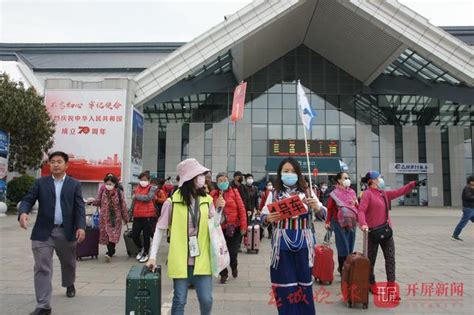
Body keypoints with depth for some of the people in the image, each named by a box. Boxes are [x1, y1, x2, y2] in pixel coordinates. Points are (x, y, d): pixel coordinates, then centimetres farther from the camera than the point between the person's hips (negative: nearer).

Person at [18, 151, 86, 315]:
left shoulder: (75, 184, 3)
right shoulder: (40, 182, 5)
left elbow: (79, 207, -3)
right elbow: (28, 200, -1)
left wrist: (81, 227, -16)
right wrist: (23, 212, -24)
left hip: (67, 231, 1)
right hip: (43, 232, -1)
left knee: (68, 263, 19)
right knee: (42, 268, -3)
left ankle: (69, 285, 47)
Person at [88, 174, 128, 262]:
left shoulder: (119, 193, -5)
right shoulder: (103, 192, 1)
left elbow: (123, 206, -1)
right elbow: (98, 201, 9)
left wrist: (126, 218, 3)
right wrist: (92, 202, -14)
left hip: (115, 218, -3)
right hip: (104, 217, 3)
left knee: (113, 235, -9)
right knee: (105, 234, 8)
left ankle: (109, 253, -12)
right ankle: (111, 251, 24)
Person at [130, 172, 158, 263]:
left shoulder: (152, 188, -2)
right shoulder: (136, 189, 13)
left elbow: (148, 197, -21)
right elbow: (133, 202, 20)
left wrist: (137, 196, -9)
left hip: (148, 216, -5)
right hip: (137, 216, 5)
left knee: (146, 236, 3)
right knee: (134, 235, 4)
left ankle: (145, 254, 22)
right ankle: (140, 249, 32)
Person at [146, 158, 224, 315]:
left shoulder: (207, 200, 2)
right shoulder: (173, 201, -7)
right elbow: (160, 229, 0)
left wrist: (219, 210, -8)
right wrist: (153, 256, -2)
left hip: (202, 259, 2)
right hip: (180, 259, -2)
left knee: (206, 300, 5)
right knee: (179, 301, 7)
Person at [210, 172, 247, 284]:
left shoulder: (234, 192, 0)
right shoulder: (213, 194, 2)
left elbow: (241, 209, -3)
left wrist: (243, 226, -6)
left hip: (234, 227, 0)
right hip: (220, 228, 1)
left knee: (233, 252, 4)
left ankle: (234, 267, 37)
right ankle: (224, 274, 27)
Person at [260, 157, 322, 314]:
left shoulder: (307, 193, 5)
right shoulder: (274, 194, 3)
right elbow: (263, 217, 3)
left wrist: (317, 207, -18)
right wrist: (269, 218, -20)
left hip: (303, 243, 1)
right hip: (282, 244, -1)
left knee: (304, 280, 7)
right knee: (285, 283, 3)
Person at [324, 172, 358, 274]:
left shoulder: (352, 192, 9)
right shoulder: (334, 194, -7)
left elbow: (357, 206, 17)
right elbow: (329, 209, -6)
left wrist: (356, 203, -5)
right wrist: (327, 222, -6)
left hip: (352, 222, 6)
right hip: (340, 223, -6)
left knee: (350, 247, 11)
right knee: (343, 248, -3)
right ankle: (342, 270, 10)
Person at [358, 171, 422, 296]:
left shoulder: (384, 194, 13)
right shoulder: (368, 194, -11)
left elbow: (399, 191, 19)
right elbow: (361, 210, -20)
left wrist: (413, 184, 14)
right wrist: (363, 224, -35)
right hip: (373, 232, -7)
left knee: (390, 258, 0)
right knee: (371, 260, 7)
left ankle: (391, 287, 2)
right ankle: (371, 284, 24)